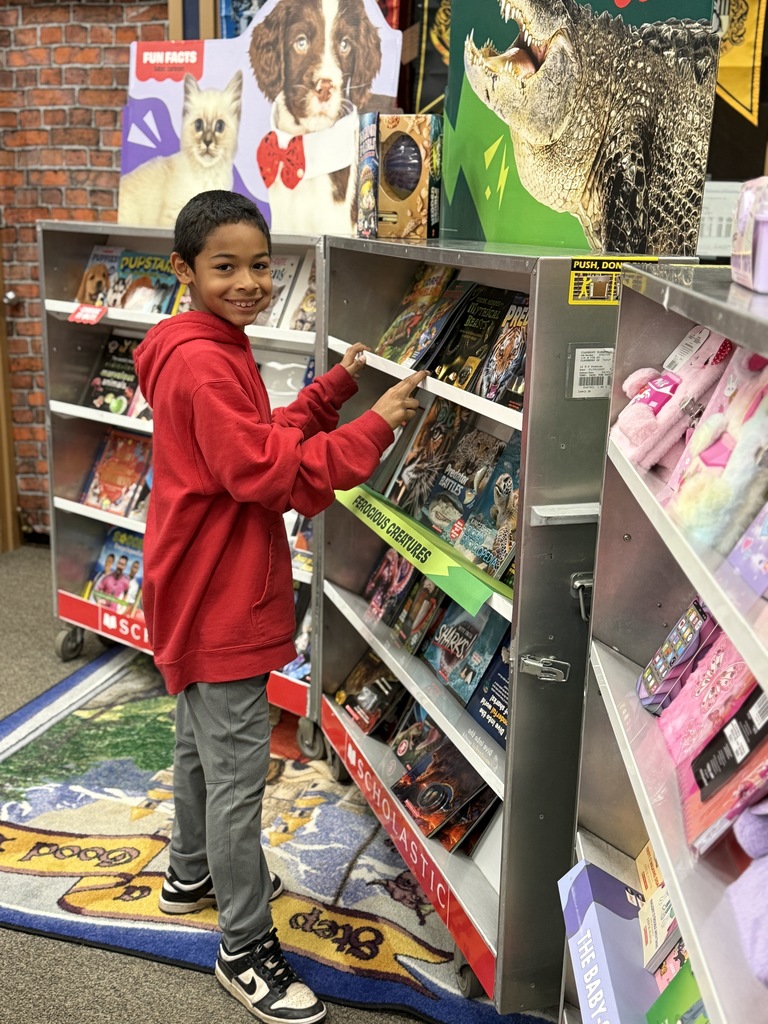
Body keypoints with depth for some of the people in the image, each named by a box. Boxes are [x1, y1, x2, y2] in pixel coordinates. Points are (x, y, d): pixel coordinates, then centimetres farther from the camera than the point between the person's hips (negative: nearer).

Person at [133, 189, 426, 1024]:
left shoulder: (212, 349, 11)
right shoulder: (202, 363, -22)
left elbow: (264, 436, 12)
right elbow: (262, 469, -28)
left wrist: (337, 385, 4)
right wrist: (373, 429, -26)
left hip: (207, 589, 11)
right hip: (218, 596, -11)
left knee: (201, 741, 25)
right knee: (238, 773, -1)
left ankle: (192, 875, 45)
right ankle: (246, 949, 13)